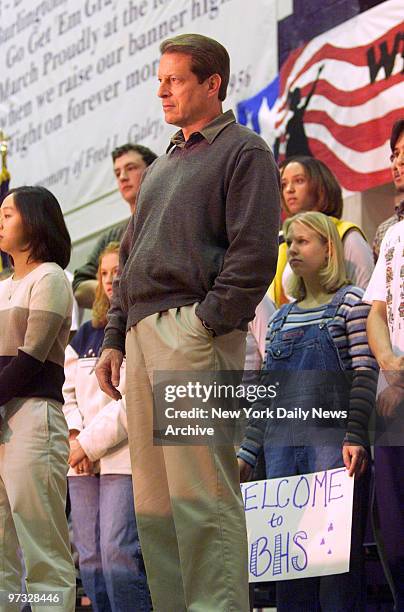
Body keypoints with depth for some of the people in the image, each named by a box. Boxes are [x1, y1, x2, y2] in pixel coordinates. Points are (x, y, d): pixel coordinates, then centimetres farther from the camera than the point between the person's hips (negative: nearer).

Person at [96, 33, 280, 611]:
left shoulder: (243, 151, 3)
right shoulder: (160, 168, 28)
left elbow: (255, 254, -9)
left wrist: (207, 323, -15)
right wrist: (114, 337, 17)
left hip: (194, 333, -8)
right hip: (144, 338, 8)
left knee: (200, 497, -14)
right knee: (153, 498, 5)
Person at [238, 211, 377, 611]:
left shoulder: (350, 302, 4)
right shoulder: (281, 318, 20)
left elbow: (365, 374, -6)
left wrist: (355, 438, -17)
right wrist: (246, 454, 13)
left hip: (332, 442, -5)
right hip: (282, 444, 6)